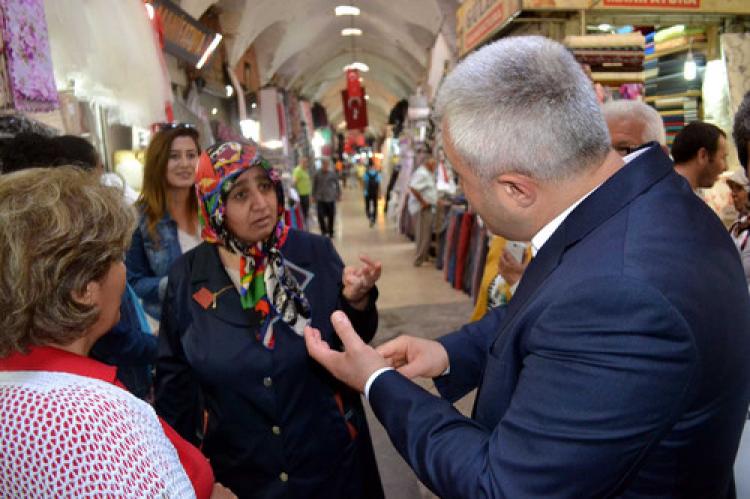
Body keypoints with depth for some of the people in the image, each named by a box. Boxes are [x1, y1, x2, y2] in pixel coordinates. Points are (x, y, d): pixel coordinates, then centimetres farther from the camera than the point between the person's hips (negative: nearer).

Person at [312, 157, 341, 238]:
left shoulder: (333, 174, 0)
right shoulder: (317, 174, 0)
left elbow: (337, 185, 9)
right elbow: (314, 186, 9)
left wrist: (339, 195, 9)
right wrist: (313, 196, 9)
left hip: (331, 199, 1)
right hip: (320, 199, 0)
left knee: (331, 217, 7)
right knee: (320, 216, -10)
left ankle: (330, 232, 24)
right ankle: (324, 231, 4)